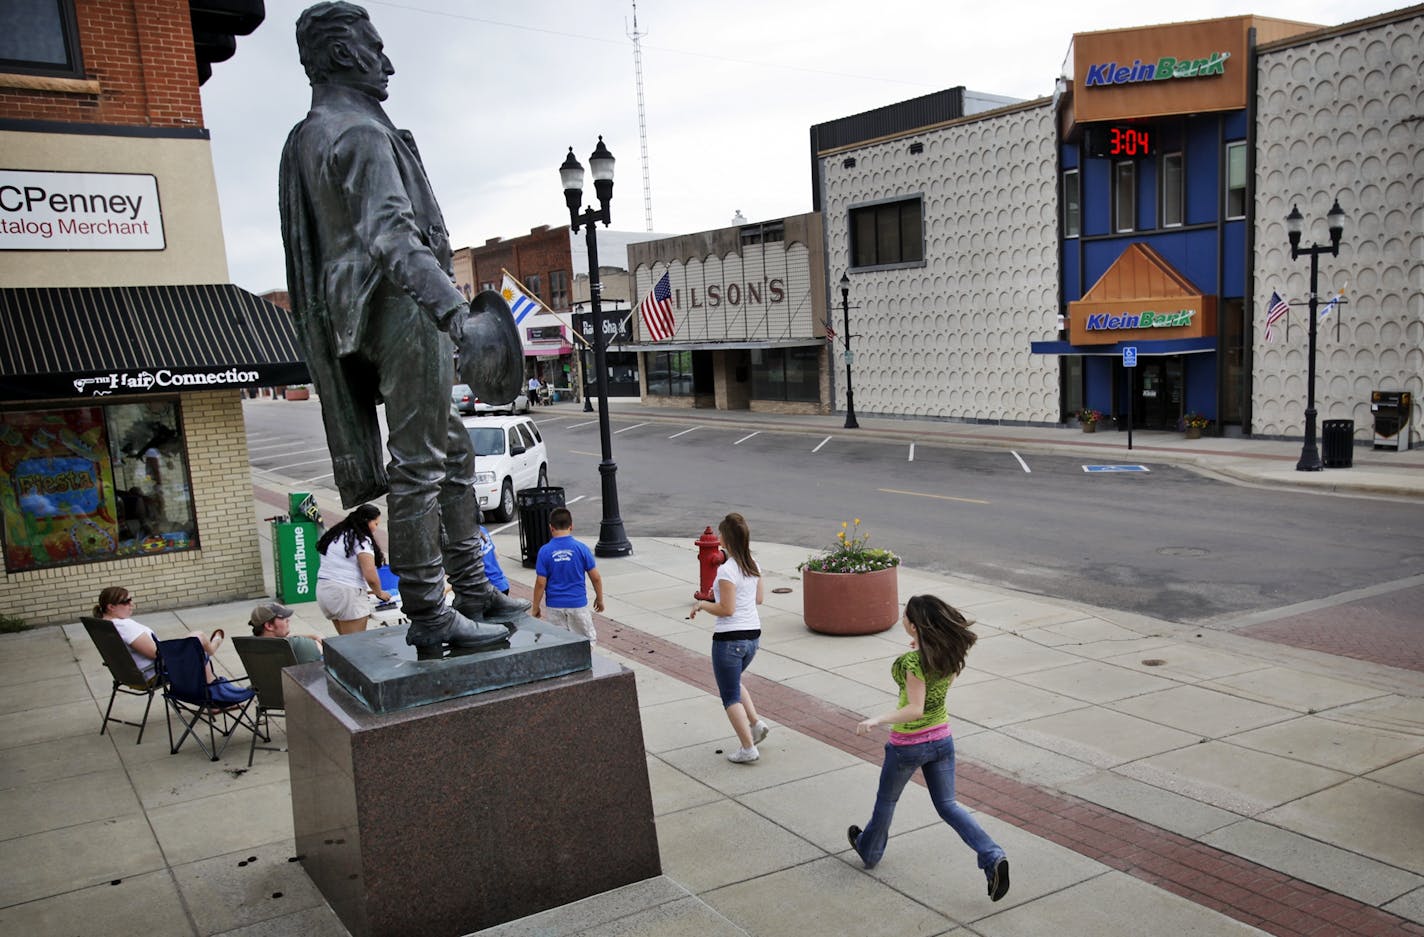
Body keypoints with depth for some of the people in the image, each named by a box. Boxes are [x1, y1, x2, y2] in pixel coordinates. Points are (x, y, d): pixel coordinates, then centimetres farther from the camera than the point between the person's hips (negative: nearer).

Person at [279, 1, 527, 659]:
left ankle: (472, 589, 20)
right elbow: (390, 234, -28)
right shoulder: (359, 132, -12)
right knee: (419, 463, -9)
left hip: (367, 311, 11)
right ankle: (429, 619, -5)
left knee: (453, 454, 14)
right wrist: (452, 305, -38)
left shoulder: (309, 137, 21)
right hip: (402, 307, -11)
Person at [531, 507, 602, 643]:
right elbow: (596, 577, -3)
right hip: (578, 603, -1)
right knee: (588, 640, 10)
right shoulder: (581, 549, -8)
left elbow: (540, 583, -7)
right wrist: (599, 599, 12)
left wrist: (535, 607, 4)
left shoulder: (544, 551, -9)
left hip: (554, 606, 1)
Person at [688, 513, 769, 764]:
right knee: (733, 683, 30)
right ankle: (756, 723, 18)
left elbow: (726, 609, -21)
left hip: (729, 639, -8)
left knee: (730, 696, 6)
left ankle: (748, 748, 7)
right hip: (753, 635, 8)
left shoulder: (727, 570, -19)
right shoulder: (753, 566, 4)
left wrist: (701, 604, -5)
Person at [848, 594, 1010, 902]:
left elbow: (915, 710, -30)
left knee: (886, 800, 20)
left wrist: (876, 720, -31)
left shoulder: (913, 661, -28)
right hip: (942, 737, 6)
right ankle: (993, 857, -3)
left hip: (908, 744, -6)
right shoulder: (950, 651, -6)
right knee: (948, 805, 15)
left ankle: (869, 851, 43)